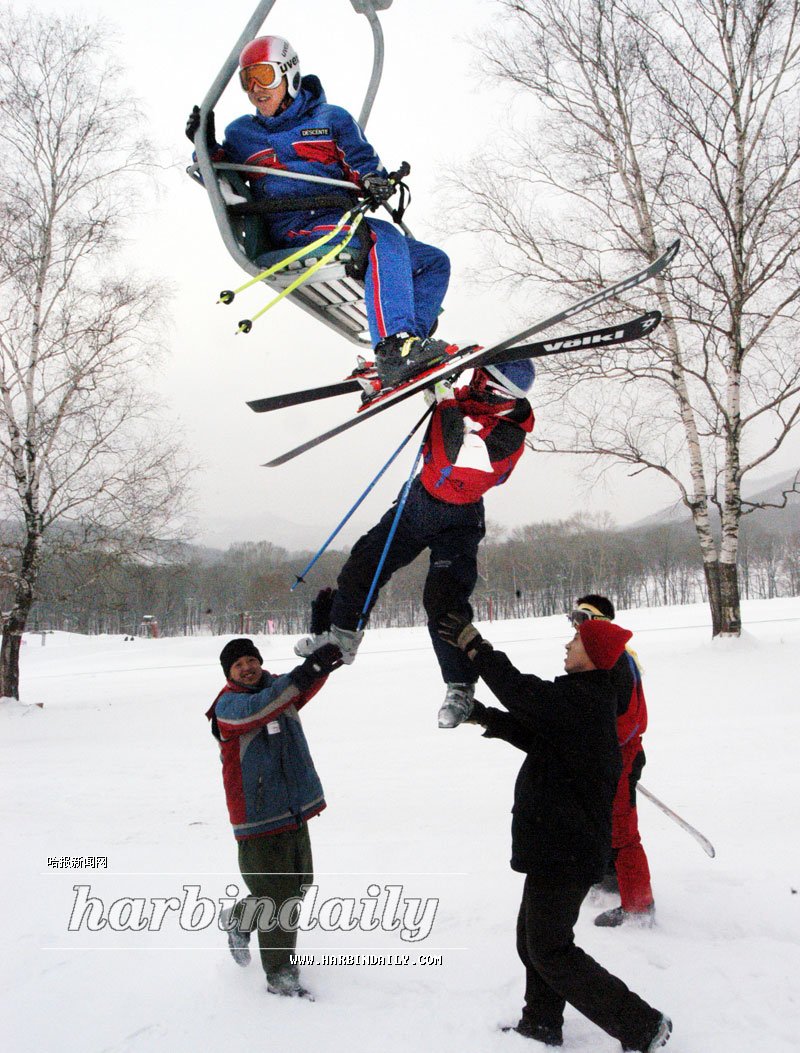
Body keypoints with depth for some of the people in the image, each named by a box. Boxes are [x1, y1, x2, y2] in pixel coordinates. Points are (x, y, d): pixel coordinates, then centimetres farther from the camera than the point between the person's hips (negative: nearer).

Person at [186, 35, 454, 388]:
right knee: (384, 239, -33)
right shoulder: (240, 133, 20)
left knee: (434, 261, -9)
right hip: (294, 229, -4)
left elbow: (363, 161, 9)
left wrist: (372, 180, -14)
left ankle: (407, 346, -21)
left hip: (342, 217, 4)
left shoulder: (331, 118, 19)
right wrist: (206, 148, 2)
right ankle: (394, 348, -49)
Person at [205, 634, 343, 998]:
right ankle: (280, 976, 15)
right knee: (277, 899, -2)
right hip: (259, 820, -7)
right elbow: (259, 708, -32)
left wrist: (322, 665, -35)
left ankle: (238, 919, 43)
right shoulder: (228, 705, -12)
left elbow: (304, 690, -12)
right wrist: (307, 670, -43)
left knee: (296, 887, 19)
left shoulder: (278, 687, 6)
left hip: (296, 813, 7)